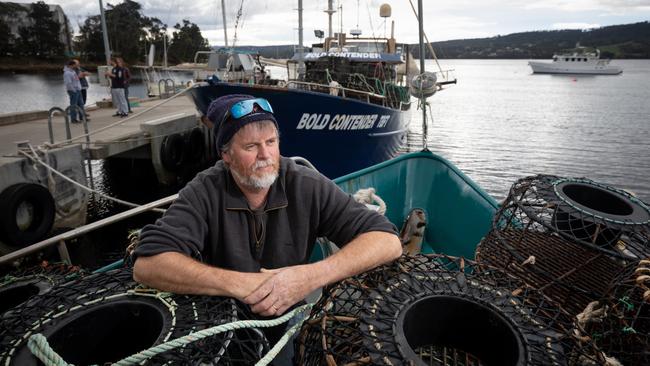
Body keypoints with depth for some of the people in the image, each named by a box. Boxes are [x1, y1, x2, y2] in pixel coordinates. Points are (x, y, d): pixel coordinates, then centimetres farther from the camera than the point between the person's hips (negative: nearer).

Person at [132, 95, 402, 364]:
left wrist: (311, 276, -34)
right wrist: (241, 284, -33)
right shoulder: (204, 193, -15)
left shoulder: (307, 187, -15)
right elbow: (147, 265, -26)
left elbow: (387, 241, -19)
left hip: (289, 329, 0)